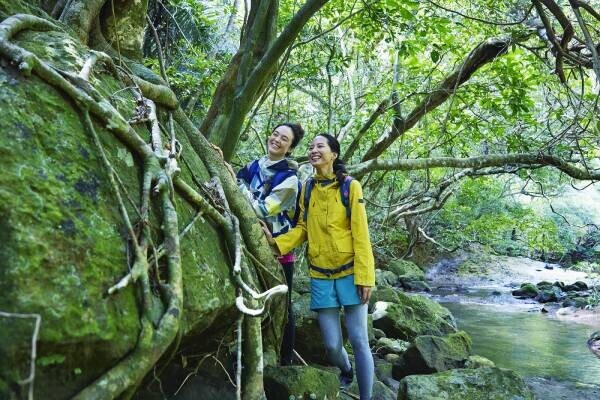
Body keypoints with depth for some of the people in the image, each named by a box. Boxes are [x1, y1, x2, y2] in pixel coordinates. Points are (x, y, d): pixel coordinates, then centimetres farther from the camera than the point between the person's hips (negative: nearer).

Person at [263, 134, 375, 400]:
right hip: (320, 275, 3)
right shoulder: (308, 188, 7)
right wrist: (277, 243, -9)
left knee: (358, 340, -1)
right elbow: (303, 229, 9)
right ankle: (346, 372, 39)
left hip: (349, 272, -3)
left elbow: (360, 234, -9)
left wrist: (365, 276, -14)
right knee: (332, 344, 6)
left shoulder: (350, 186, -6)